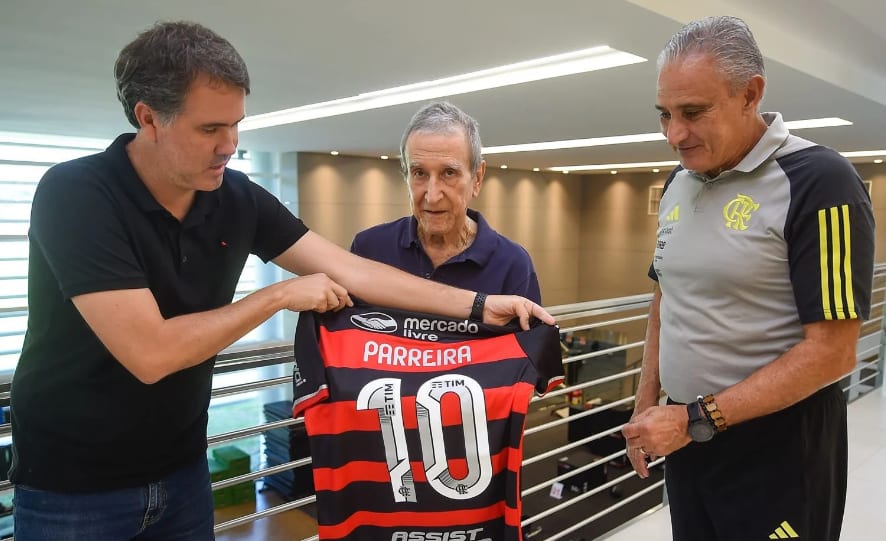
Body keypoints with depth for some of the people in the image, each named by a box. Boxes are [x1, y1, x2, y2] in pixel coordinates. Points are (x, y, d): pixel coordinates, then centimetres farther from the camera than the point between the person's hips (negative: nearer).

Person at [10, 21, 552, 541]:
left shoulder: (238, 198, -8)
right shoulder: (76, 195, -24)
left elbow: (351, 270, -8)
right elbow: (150, 353, -30)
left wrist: (479, 304, -11)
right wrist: (282, 295, -21)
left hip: (181, 468, 5)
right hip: (73, 485, -4)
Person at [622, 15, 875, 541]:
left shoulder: (819, 181, -16)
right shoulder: (679, 184, 4)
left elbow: (831, 352, -19)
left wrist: (696, 419, -19)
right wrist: (648, 401, 8)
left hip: (775, 449, -6)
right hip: (686, 434, 6)